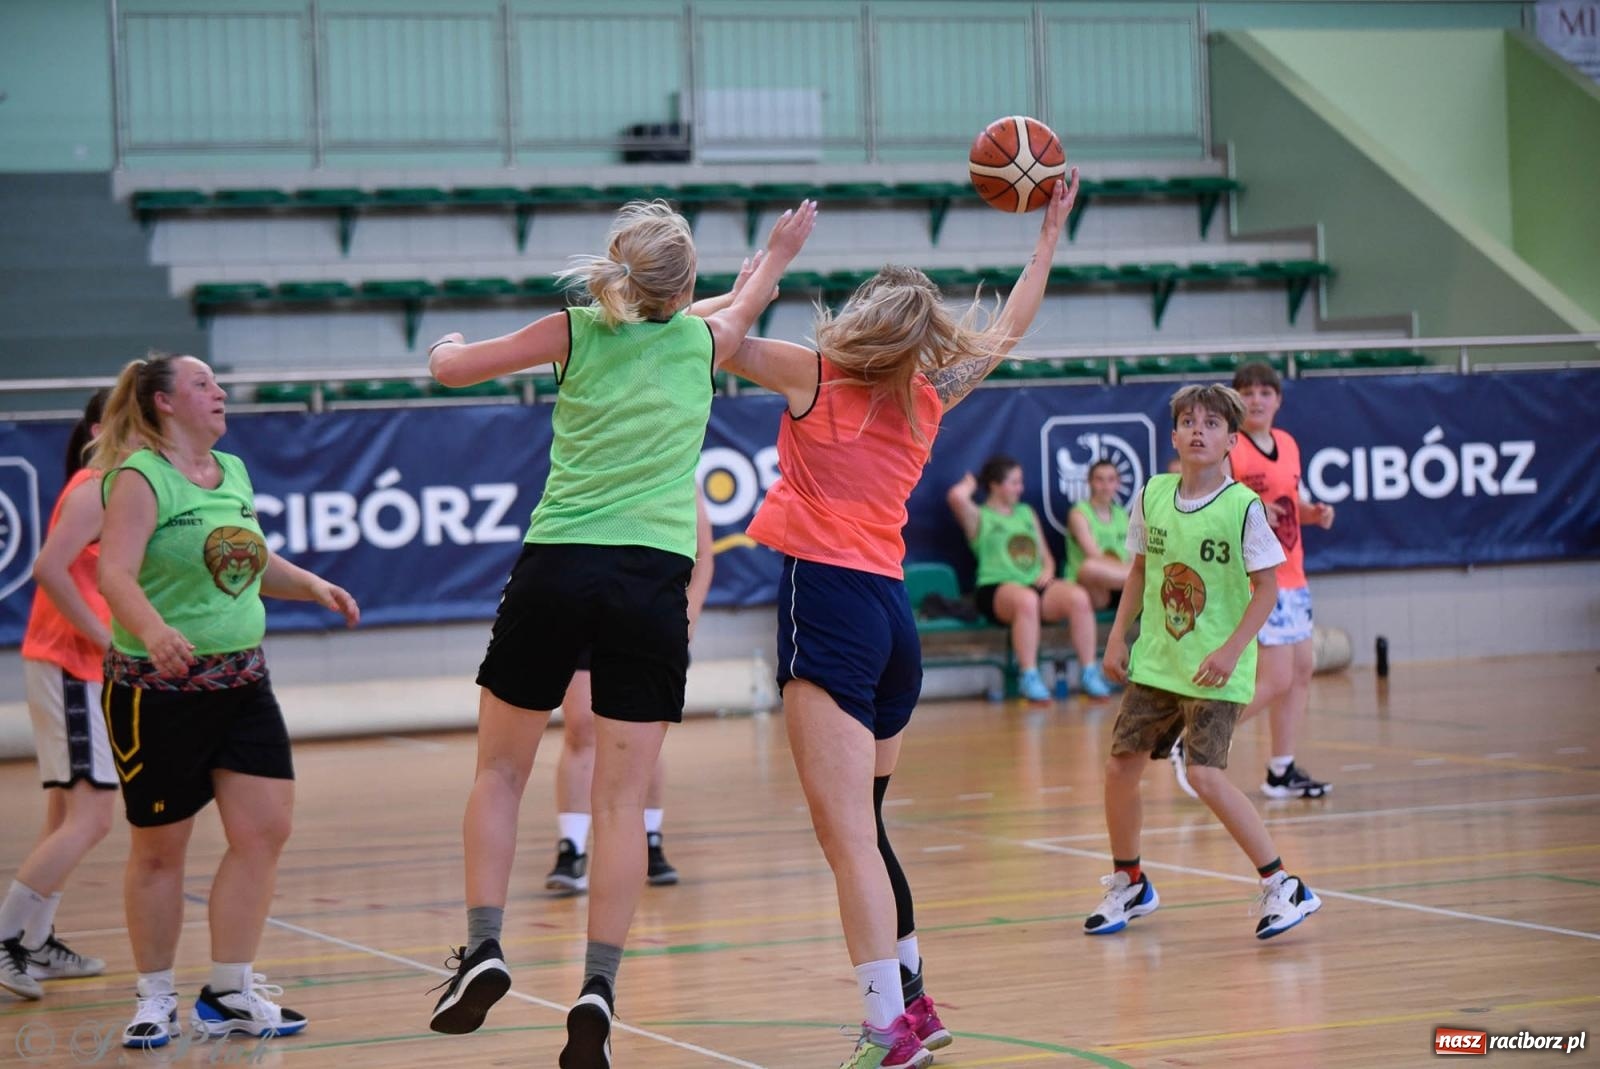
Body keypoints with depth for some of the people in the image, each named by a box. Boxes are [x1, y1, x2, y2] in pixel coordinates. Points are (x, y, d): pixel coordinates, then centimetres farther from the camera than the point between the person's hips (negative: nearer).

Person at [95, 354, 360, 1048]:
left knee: (264, 830, -1)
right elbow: (115, 574, -24)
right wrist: (154, 632, -41)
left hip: (242, 680, 7)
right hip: (158, 689, -7)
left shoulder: (234, 473, 11)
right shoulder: (140, 478, -12)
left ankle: (228, 995, 10)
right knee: (160, 847, 4)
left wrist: (311, 585, 11)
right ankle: (155, 997, 20)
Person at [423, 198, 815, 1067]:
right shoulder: (702, 339, 8)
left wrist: (450, 344, 41)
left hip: (556, 570, 0)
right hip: (653, 580, 0)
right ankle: (598, 988, -6)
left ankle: (483, 946, 2)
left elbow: (450, 367, 17)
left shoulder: (575, 332, 5)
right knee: (621, 799, 2)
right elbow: (743, 308, 33)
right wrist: (777, 255, 53)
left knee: (501, 768, 15)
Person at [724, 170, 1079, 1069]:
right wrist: (1052, 230, 33)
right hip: (893, 612, 7)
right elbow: (1008, 331, 25)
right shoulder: (930, 399, 10)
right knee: (863, 828, 19)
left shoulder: (814, 375, -3)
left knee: (848, 832, -12)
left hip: (828, 598, -7)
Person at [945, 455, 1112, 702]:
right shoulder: (979, 517, 9)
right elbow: (956, 497, -14)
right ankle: (1029, 678, -36)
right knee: (1026, 599, -41)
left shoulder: (1027, 512, 27)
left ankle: (1090, 673, -23)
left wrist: (1048, 570, 5)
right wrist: (969, 485, 9)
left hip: (1037, 584, 5)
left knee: (1079, 597, -26)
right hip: (997, 589, -5)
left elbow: (1046, 556, 28)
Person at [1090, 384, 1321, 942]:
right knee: (1120, 766, 4)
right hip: (1155, 662, 6)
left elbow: (1267, 587, -11)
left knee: (1204, 774, -16)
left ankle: (1283, 888, -4)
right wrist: (1118, 635, 9)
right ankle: (1128, 885, 26)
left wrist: (1231, 650, -19)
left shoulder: (1243, 507, -13)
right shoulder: (1152, 496, 2)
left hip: (1215, 671, -6)